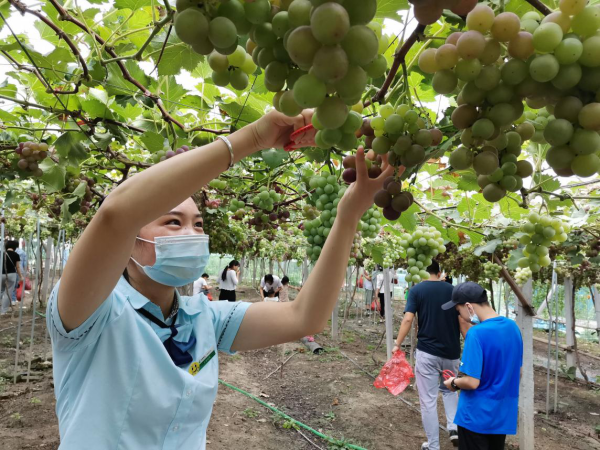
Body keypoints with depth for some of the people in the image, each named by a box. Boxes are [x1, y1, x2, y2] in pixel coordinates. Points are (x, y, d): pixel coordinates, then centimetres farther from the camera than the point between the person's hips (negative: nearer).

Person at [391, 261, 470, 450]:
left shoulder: (416, 290, -5)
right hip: (451, 352, 3)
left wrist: (397, 344, -5)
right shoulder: (452, 290, 2)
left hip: (427, 352, -3)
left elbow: (408, 319, -13)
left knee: (428, 401, 8)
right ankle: (454, 428, 13)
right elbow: (463, 322, 0)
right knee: (449, 389, 29)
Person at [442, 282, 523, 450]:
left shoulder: (476, 333, -25)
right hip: (503, 414, 7)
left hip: (477, 415, -7)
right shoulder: (513, 327, 0)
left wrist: (454, 383, -6)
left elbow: (472, 382, -24)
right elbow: (517, 374, 10)